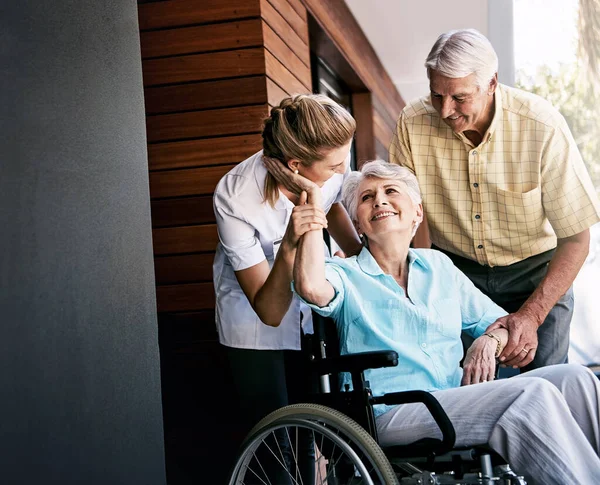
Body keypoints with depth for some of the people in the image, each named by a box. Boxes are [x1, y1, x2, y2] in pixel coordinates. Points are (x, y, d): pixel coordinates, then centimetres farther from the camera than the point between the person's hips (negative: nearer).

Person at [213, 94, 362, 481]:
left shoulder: (333, 157, -21)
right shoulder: (236, 199, -33)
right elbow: (270, 311, -28)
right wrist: (289, 246, -43)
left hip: (315, 304, 4)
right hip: (255, 320, -4)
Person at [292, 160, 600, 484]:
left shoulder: (438, 266, 21)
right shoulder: (346, 275, 6)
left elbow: (500, 321, 26)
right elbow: (311, 287, -19)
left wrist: (489, 340, 1)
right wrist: (314, 205, -10)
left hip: (460, 402, 6)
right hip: (393, 415, -5)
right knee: (532, 394, -26)